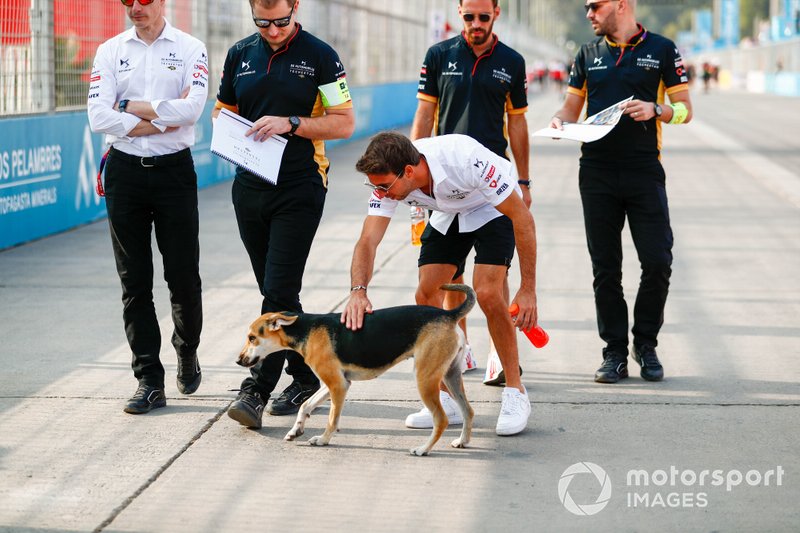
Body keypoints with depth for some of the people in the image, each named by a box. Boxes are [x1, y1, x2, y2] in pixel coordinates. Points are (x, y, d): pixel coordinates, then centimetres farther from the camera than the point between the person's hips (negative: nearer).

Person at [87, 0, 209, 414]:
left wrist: (132, 107, -10)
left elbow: (192, 108, -16)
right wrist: (161, 121, -11)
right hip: (125, 172, 2)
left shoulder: (190, 50, 1)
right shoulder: (111, 51, 6)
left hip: (174, 170, -2)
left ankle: (187, 352, 30)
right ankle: (149, 381, 5)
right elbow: (99, 116, -6)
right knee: (134, 283, 1)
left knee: (184, 278, 2)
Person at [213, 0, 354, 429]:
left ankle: (256, 391, -12)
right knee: (276, 292, 12)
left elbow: (344, 122, -5)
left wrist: (290, 123, -17)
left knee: (279, 292, -11)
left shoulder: (320, 56, -3)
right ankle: (306, 377, 24)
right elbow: (222, 111, 20)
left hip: (299, 188, -6)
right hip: (249, 187, 6)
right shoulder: (240, 55, 10)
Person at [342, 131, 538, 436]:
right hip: (447, 214, 5)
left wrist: (528, 289, -29)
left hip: (493, 208, -5)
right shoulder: (387, 178, -25)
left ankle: (515, 394, -6)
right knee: (426, 296, -8)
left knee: (487, 294, -22)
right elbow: (368, 240, -27)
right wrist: (358, 291, -47)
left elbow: (522, 217, -31)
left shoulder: (466, 159, -40)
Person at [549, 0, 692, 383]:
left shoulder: (662, 49, 3)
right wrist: (559, 121, -5)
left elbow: (685, 110, 3)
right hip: (597, 174, 3)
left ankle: (646, 345, 11)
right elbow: (572, 107, 17)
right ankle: (615, 354, 9)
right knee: (605, 268, 2)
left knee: (658, 262, -7)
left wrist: (655, 110, -17)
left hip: (645, 171, -2)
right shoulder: (588, 54, 13)